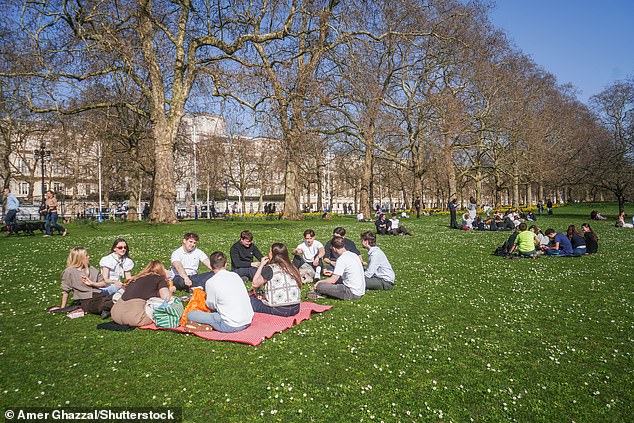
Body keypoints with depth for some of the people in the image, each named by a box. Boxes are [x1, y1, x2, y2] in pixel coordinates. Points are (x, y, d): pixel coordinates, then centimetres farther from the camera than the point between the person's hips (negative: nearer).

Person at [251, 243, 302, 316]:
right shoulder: (292, 268, 8)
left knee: (251, 300, 10)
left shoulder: (270, 268, -10)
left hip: (279, 310, -6)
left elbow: (255, 284, -2)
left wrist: (261, 265, 5)